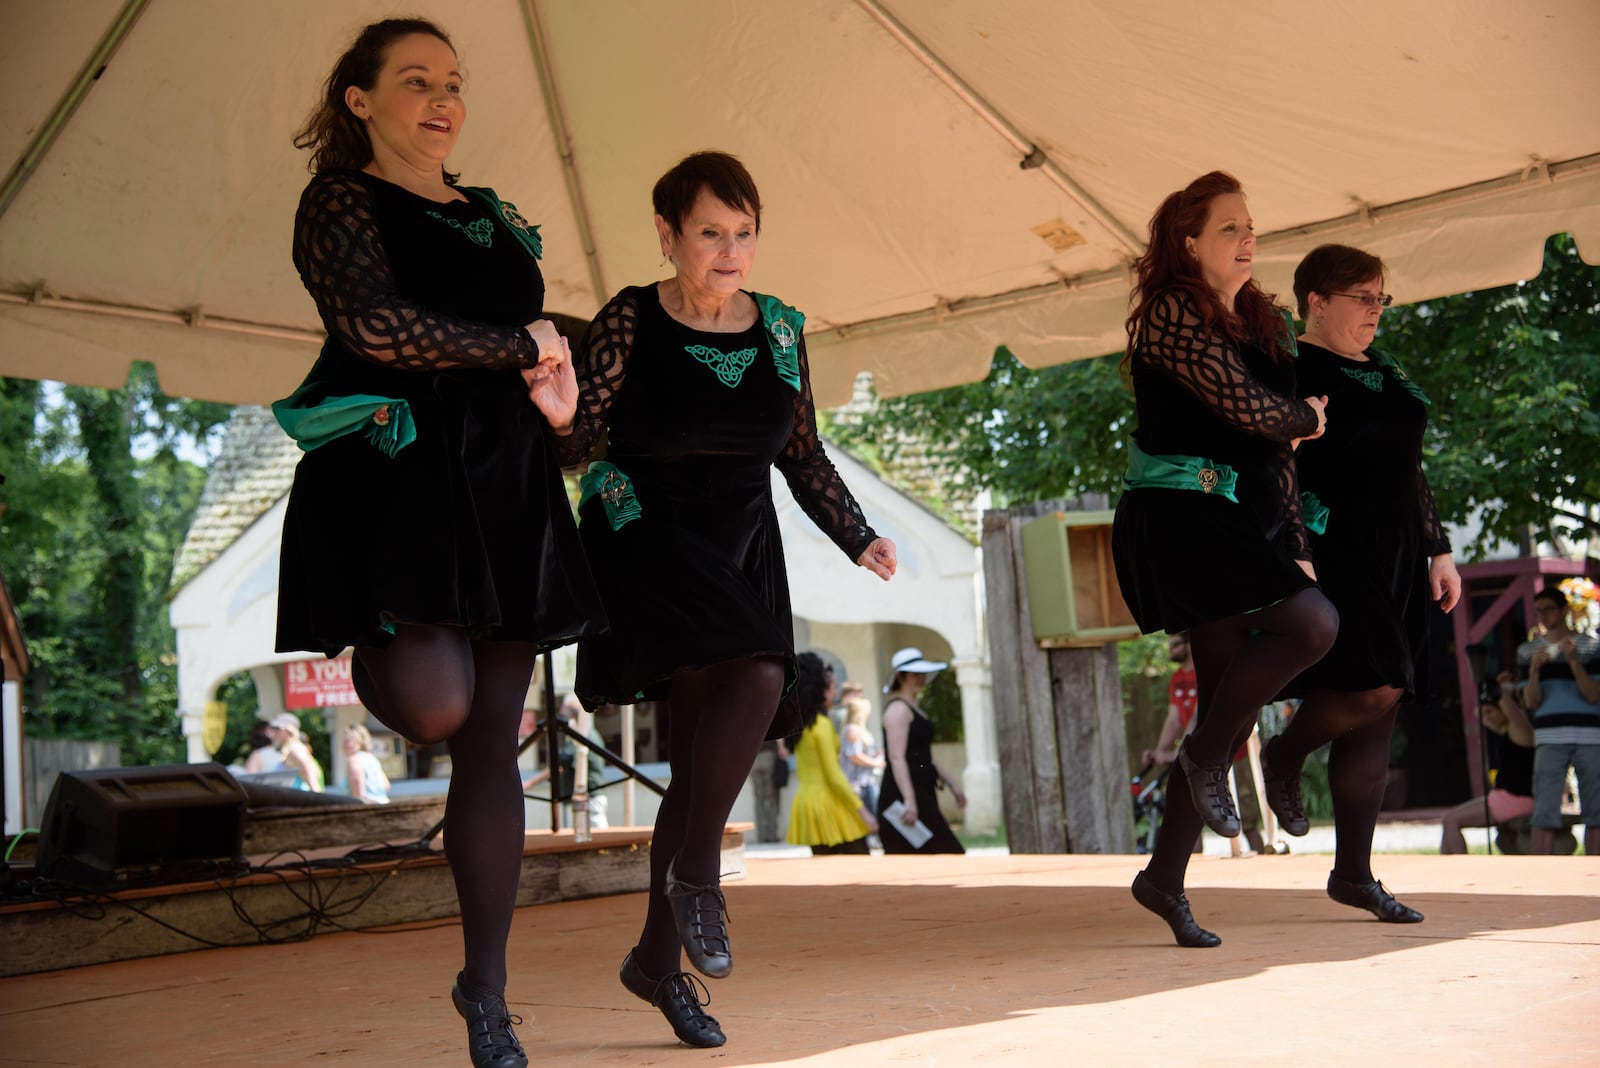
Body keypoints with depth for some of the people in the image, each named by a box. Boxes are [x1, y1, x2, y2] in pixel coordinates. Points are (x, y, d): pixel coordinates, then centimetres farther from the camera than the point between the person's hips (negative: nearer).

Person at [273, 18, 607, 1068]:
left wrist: (551, 380, 6)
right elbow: (375, 325, -14)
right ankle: (370, 655, 17)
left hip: (504, 486, 5)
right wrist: (522, 346, -7)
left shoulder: (495, 217, 21)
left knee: (493, 743, 1)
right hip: (396, 471, -5)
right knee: (436, 706, -23)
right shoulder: (341, 199, 3)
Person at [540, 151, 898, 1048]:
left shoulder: (782, 329, 7)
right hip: (647, 539, -5)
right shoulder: (630, 323, -6)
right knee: (758, 673, -28)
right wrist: (558, 413, -30)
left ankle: (658, 959, 15)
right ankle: (697, 872, -8)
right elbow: (580, 440, -9)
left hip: (743, 551, 5)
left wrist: (860, 537, 10)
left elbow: (803, 455, 15)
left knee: (709, 751, 1)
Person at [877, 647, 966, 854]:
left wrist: (950, 783, 24)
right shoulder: (898, 709, -11)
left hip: (921, 792, 10)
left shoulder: (913, 709, 21)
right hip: (904, 796, -10)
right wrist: (909, 800, -28)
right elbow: (897, 758, -21)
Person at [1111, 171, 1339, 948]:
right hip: (1179, 516, -8)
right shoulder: (1173, 314, -5)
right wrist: (1310, 416, 6)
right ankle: (1204, 757, -4)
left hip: (1242, 525, 8)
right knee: (1312, 622, -24)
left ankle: (1165, 877, 12)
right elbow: (1247, 408, -15)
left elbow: (1278, 450, 20)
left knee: (1234, 705, 4)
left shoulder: (1259, 325, 20)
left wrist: (1296, 547, 14)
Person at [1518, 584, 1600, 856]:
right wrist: (1534, 670, -12)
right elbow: (1532, 702, 5)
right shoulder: (1529, 651, 11)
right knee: (1544, 813, -9)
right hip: (1550, 739, 0)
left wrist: (1574, 661, -13)